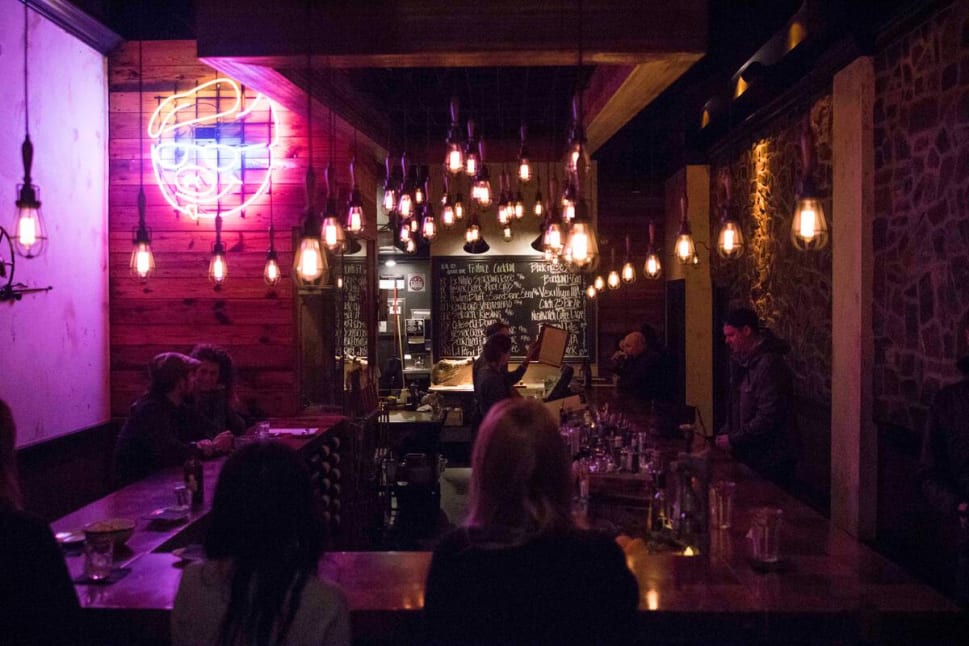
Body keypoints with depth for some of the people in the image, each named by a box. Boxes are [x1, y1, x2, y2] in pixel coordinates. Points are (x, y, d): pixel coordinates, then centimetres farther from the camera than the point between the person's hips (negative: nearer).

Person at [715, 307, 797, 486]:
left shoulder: (770, 364, -18)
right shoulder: (742, 361, 12)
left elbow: (768, 417, -23)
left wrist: (733, 439, -17)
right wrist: (725, 433, 7)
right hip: (747, 458, 8)